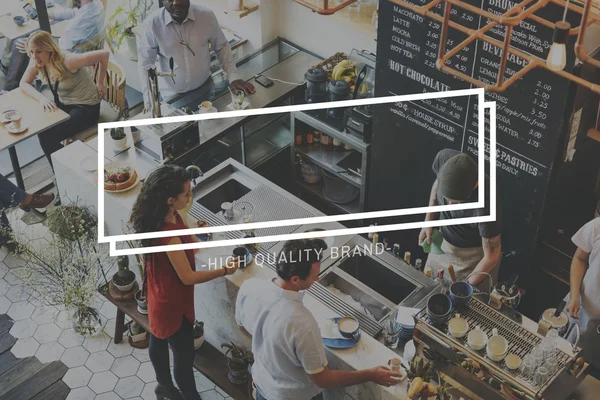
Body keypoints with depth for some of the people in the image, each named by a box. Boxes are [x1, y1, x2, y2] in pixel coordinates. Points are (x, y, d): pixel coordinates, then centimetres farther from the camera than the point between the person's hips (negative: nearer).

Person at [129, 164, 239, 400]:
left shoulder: (168, 216, -9)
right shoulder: (168, 234, -37)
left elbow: (186, 240, 13)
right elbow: (188, 277, -27)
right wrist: (225, 271, -18)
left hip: (160, 296, 10)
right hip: (173, 302, -10)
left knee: (159, 340, 29)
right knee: (184, 355, 10)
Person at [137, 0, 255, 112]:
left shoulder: (207, 16, -14)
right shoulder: (152, 23, -19)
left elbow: (221, 47, 1)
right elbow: (145, 63, -12)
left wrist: (234, 77, -9)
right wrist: (149, 102, -17)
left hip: (205, 89, 2)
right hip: (172, 96, -2)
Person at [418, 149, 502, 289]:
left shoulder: (486, 206, -41)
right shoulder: (444, 158, -29)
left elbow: (491, 257, -24)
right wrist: (428, 220, -4)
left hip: (474, 256, -5)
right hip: (443, 243, 5)